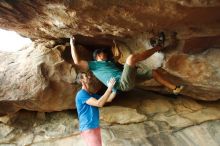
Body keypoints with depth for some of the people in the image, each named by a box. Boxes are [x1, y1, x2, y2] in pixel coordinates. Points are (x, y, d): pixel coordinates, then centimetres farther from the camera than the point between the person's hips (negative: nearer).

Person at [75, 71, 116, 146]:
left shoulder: (92, 95, 18)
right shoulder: (81, 94, -12)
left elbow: (108, 99, 14)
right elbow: (99, 103, -23)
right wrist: (110, 88, -21)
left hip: (95, 128, 10)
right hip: (88, 128, -10)